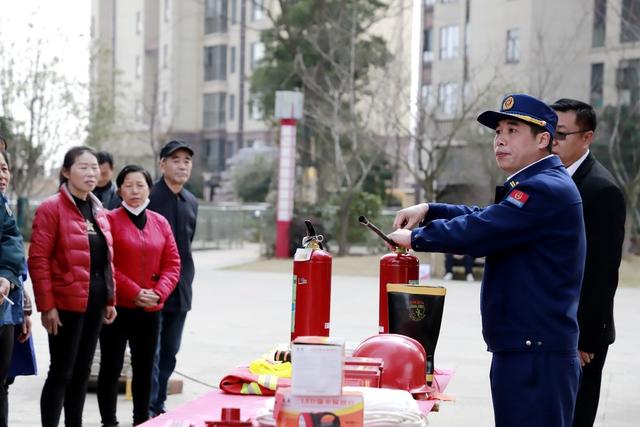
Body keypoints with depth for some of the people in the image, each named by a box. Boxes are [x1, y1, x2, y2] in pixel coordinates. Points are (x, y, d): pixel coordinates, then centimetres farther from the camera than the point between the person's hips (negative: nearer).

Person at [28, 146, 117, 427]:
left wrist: (110, 300, 13)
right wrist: (47, 305, -18)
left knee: (82, 371, 13)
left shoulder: (98, 211, 14)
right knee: (61, 372, -5)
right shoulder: (52, 208, -9)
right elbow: (38, 259, -14)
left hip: (95, 302, 7)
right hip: (67, 303, -7)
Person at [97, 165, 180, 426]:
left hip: (150, 310, 4)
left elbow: (172, 264, 7)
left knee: (144, 368, 11)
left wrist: (158, 292, -9)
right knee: (111, 367, 2)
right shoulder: (109, 220, -5)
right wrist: (134, 292, -16)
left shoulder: (160, 222, 8)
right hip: (116, 307, -4)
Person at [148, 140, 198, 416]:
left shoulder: (191, 202, 11)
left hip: (180, 290, 7)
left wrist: (185, 281, 14)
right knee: (151, 352, -6)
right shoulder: (148, 197, -10)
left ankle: (158, 406, 22)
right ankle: (147, 409, -1)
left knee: (169, 353, 12)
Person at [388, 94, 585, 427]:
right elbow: (488, 218, 25)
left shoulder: (546, 190, -17)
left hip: (535, 358, -11)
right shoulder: (535, 185, 18)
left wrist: (414, 237, -6)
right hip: (519, 349, 11)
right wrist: (428, 211, 12)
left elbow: (478, 232, -20)